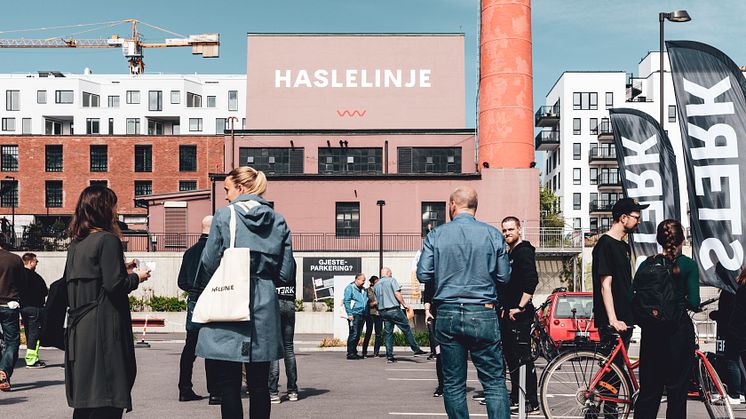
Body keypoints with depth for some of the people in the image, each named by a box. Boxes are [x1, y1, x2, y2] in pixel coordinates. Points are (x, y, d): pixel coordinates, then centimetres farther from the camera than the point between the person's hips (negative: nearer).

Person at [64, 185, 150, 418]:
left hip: (79, 328, 8)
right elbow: (114, 285, -18)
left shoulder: (76, 243, 13)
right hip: (104, 327, -8)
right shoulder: (108, 240, -10)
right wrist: (136, 277, 1)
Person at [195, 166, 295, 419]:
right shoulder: (279, 222, 7)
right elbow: (286, 275, 5)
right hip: (265, 309, 4)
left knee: (227, 382, 0)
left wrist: (204, 290, 13)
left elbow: (209, 263, -5)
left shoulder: (225, 216, -4)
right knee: (259, 383, 10)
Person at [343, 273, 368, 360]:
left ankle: (354, 352, 16)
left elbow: (366, 302, 27)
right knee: (353, 334, -11)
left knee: (358, 335, 10)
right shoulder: (350, 288, -3)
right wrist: (349, 314, -16)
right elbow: (346, 301, -9)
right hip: (354, 315, -8)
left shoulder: (363, 290, 20)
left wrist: (366, 314, 16)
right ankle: (350, 353, -10)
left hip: (362, 315, 8)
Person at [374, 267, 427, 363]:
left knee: (388, 333, 7)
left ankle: (389, 356, 4)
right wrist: (404, 304, -6)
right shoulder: (391, 280, -2)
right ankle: (416, 349, 4)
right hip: (394, 309, -6)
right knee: (406, 329, 3)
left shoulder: (376, 285, 14)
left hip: (382, 311, 6)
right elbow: (397, 294, -13)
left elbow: (376, 301, 14)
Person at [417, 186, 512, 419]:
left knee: (453, 384, 9)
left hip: (448, 314, 1)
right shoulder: (493, 234, 0)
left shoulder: (436, 235, 0)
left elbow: (423, 275, -1)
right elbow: (504, 277, 3)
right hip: (483, 314, -1)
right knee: (495, 382, 3)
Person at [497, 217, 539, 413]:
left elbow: (532, 281, -22)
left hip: (520, 315, -10)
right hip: (509, 314, 10)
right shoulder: (510, 254, 19)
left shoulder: (524, 251, -11)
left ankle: (532, 402, -7)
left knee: (523, 358, -9)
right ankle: (515, 397, 24)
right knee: (512, 357, 15)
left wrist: (520, 307, -21)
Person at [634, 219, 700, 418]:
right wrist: (682, 301, 11)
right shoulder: (689, 265, -5)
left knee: (648, 389, 10)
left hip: (651, 330, 3)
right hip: (679, 329, -3)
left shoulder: (648, 263, 2)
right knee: (677, 390, 5)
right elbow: (694, 303, -10)